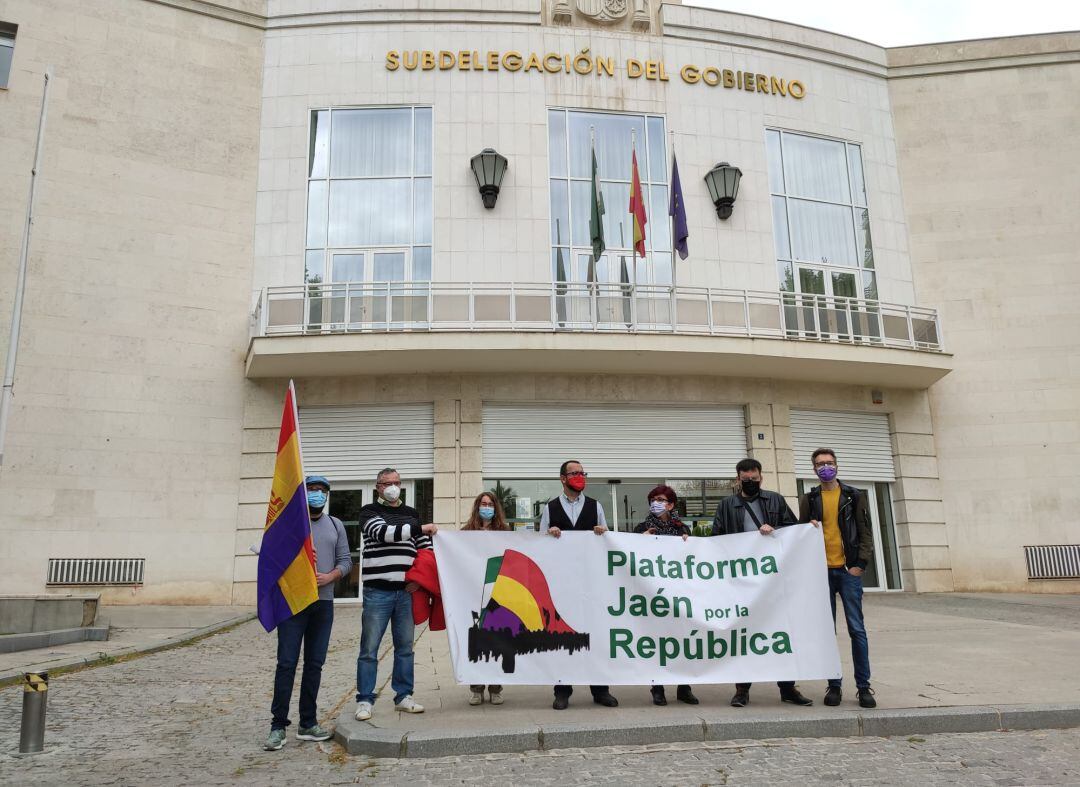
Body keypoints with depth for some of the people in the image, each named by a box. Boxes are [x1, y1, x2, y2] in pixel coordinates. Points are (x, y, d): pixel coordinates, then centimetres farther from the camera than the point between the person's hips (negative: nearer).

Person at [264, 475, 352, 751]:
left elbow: (345, 560, 8)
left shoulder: (335, 525, 13)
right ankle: (278, 726, 2)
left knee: (315, 664, 8)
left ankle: (308, 723, 17)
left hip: (323, 602, 4)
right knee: (287, 663, -5)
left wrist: (329, 577, -10)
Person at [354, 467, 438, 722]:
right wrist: (420, 528, -17)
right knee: (369, 648, 0)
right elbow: (383, 533, -16)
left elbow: (427, 549, 16)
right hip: (377, 590, -4)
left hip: (406, 591, 4)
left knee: (405, 647, 9)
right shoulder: (369, 511, 4)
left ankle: (403, 697, 19)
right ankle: (365, 700, 9)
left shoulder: (412, 513, 15)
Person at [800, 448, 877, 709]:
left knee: (857, 629, 0)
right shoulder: (809, 499, 9)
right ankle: (834, 685, 11)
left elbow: (865, 532, 5)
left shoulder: (854, 496, 7)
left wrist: (860, 564, -5)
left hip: (848, 570, -1)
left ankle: (863, 686, 9)